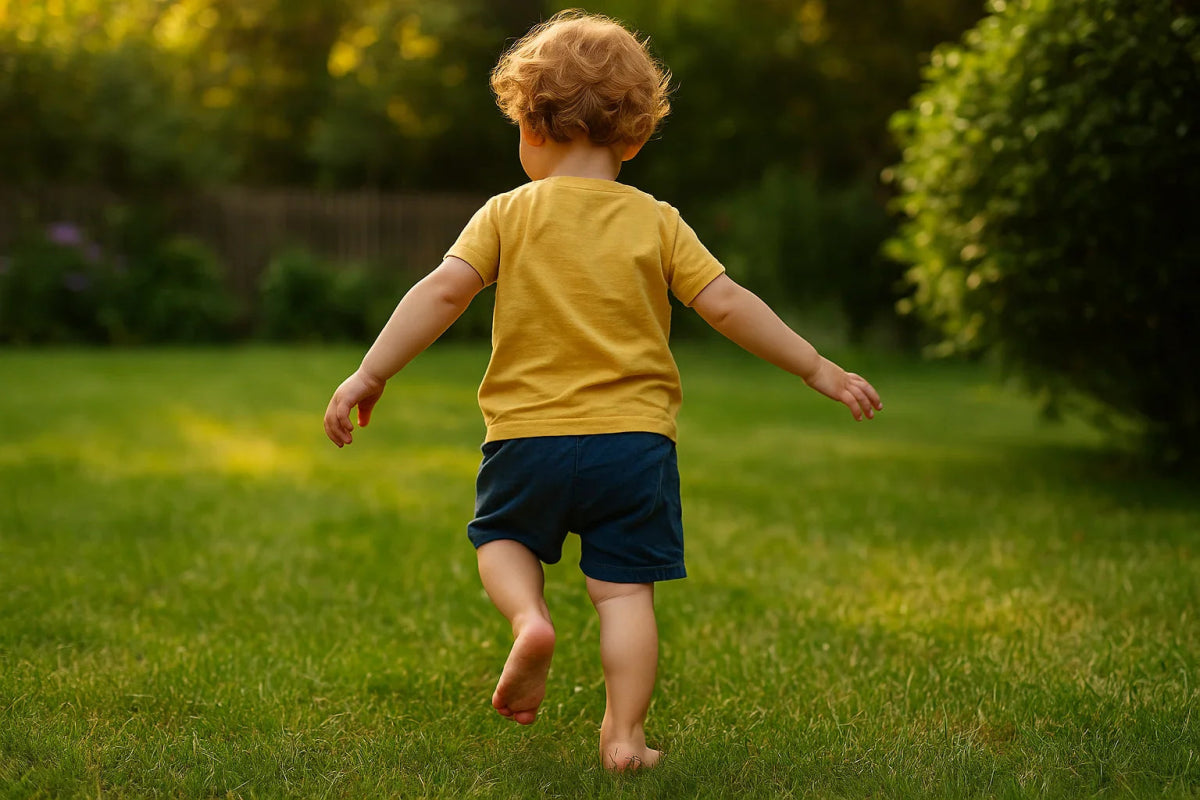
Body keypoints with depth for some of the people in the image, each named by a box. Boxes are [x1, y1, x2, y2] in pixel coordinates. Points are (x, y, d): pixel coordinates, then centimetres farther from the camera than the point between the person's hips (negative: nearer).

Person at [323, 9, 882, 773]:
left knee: (501, 536, 25)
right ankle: (625, 734, 4)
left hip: (528, 436, 0)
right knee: (625, 589, 6)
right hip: (633, 436, 0)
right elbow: (727, 304, -2)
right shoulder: (656, 222, 2)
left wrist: (370, 373, -4)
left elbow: (443, 291, -9)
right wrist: (820, 370, 5)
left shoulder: (508, 214, 0)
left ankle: (529, 616, -3)